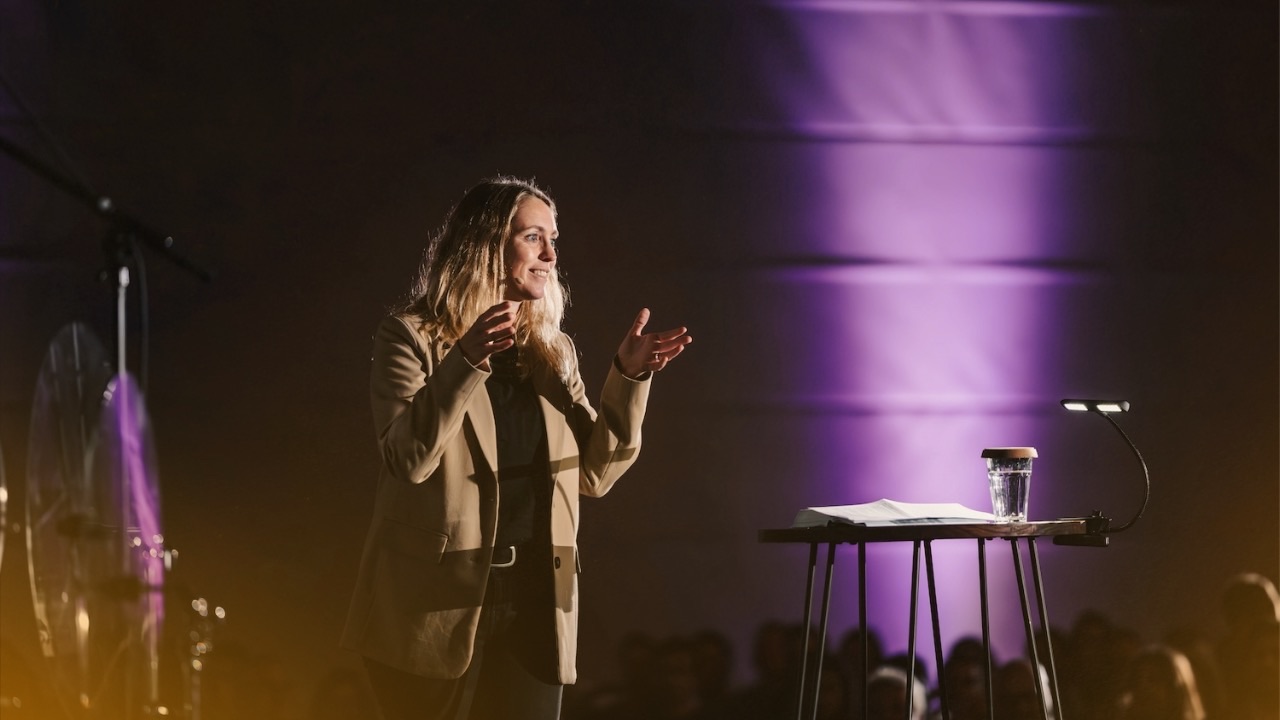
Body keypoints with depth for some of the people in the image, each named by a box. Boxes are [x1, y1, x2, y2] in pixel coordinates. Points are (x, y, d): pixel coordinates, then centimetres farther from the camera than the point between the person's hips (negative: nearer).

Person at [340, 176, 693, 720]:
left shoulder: (553, 352, 14)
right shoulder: (411, 338, -2)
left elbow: (594, 472, 10)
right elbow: (409, 456, -16)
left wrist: (629, 378, -1)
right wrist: (466, 362, -28)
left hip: (533, 604, 5)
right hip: (441, 604, -5)